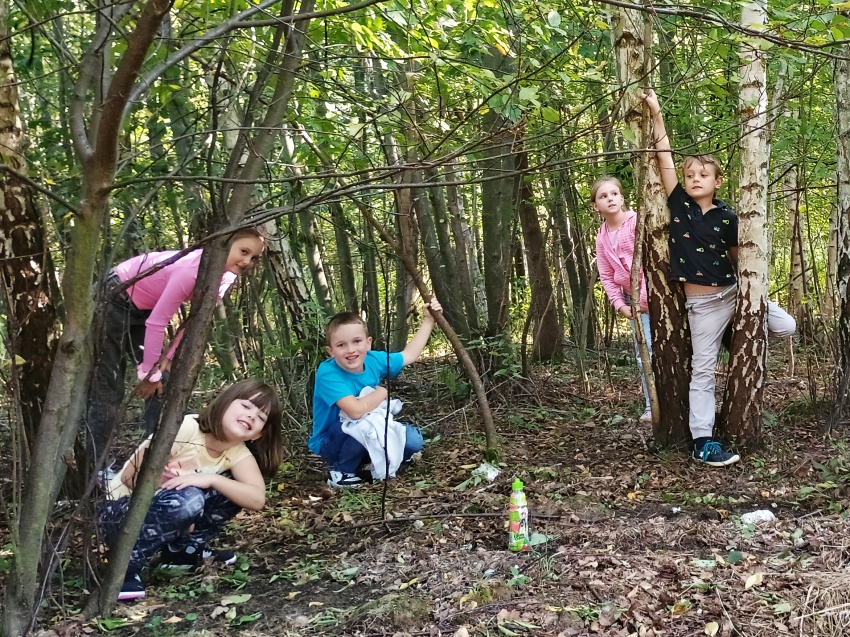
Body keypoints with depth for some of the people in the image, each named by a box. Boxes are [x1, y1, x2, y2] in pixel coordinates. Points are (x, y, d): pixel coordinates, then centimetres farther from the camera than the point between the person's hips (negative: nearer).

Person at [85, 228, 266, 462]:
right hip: (114, 299, -8)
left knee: (162, 385, 5)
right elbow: (157, 322, -30)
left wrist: (169, 357, -4)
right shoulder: (194, 268, -34)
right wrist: (149, 374, -20)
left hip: (141, 309, 8)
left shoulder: (224, 278, -9)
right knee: (108, 388, -5)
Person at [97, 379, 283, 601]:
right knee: (186, 500, -34)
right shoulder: (185, 430, -23)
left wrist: (211, 480, -35)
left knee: (231, 487, -12)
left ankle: (181, 551, 3)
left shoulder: (239, 453, -7)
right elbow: (131, 476, -20)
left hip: (165, 515, 6)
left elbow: (257, 499, -22)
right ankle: (127, 567, -18)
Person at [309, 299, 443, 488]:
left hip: (367, 440, 6)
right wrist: (382, 392, -24)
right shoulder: (328, 373, -29)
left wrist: (428, 320, 8)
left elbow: (410, 354, 10)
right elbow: (356, 411, -42)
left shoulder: (373, 360, -10)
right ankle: (340, 472, -12)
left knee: (413, 440, -12)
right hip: (331, 445, -6)